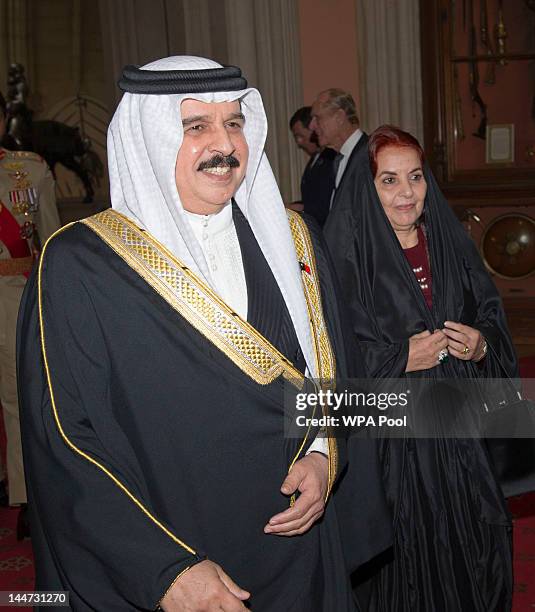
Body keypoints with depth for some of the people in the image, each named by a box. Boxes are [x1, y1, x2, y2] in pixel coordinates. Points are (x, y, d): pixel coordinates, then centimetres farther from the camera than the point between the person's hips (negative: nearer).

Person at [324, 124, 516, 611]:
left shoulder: (454, 244, 6)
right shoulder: (347, 256, -9)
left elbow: (493, 318, 10)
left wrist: (482, 345, -11)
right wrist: (402, 359, -18)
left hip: (461, 430, 4)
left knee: (473, 547, 12)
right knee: (408, 556, 6)